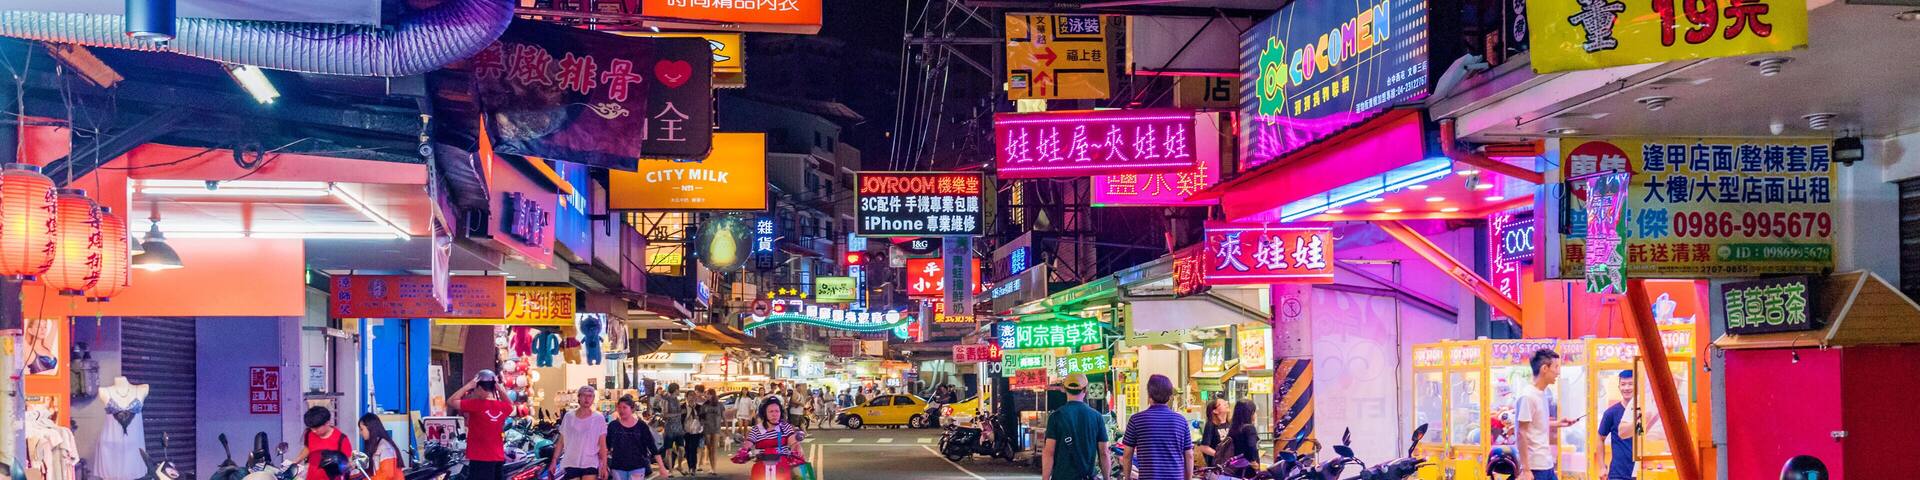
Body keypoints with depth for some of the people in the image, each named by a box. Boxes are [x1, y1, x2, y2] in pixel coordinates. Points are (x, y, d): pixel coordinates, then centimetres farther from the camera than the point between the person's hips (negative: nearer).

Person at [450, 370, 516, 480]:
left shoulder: (476, 405, -15)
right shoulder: (503, 407, 2)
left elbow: (451, 402, -12)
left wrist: (468, 386, -8)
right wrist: (499, 388, 16)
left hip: (480, 459, -6)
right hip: (498, 458, 6)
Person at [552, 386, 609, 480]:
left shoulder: (599, 418, 0)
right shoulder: (568, 416, 5)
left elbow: (602, 445, -1)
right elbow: (561, 441, 10)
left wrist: (604, 466, -7)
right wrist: (554, 461, 6)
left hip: (590, 464, -2)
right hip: (571, 464, 2)